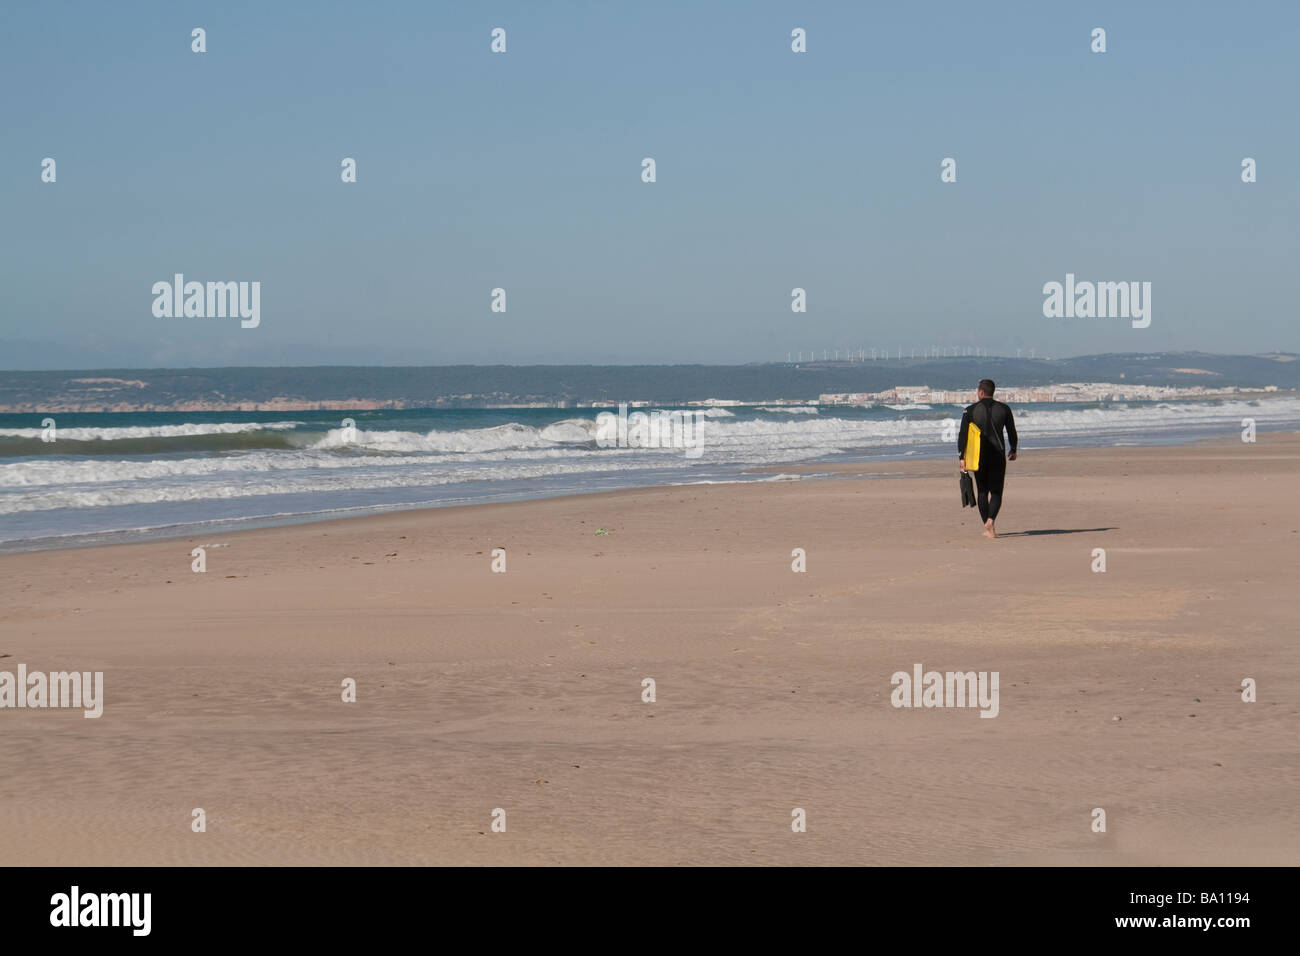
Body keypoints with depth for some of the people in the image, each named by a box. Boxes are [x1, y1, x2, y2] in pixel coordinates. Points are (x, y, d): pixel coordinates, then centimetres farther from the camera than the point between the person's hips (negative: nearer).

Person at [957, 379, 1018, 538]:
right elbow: (1012, 432, 9)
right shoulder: (1004, 409, 2)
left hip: (979, 455, 0)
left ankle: (987, 528, 12)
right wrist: (1013, 450, 25)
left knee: (982, 491, 11)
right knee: (996, 492, 3)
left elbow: (962, 434, -6)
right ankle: (990, 521, -22)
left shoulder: (971, 410, -3)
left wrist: (961, 457, -3)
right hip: (998, 455, 0)